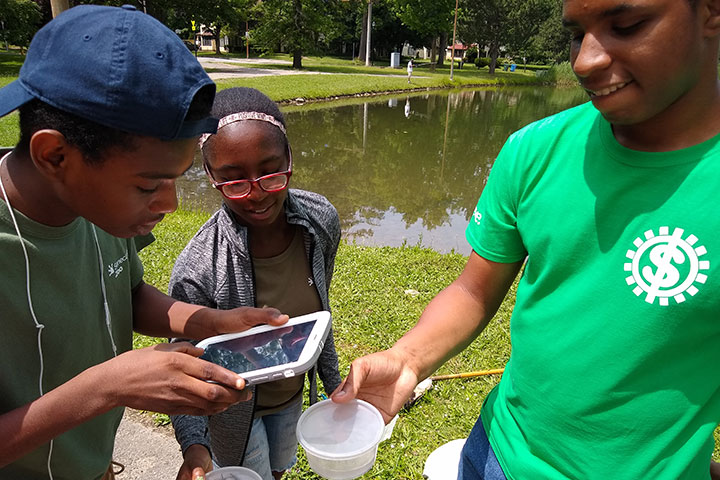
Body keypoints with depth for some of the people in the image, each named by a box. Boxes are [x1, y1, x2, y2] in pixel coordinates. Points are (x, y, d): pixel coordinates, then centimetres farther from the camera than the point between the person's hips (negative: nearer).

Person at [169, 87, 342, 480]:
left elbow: (319, 311, -5)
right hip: (235, 411, -4)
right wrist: (194, 445, -35)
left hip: (291, 392, 5)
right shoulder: (198, 271, -35)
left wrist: (332, 381, 6)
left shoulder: (322, 220, -22)